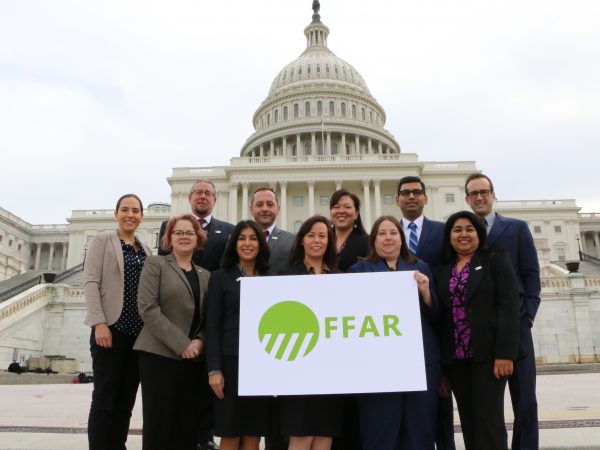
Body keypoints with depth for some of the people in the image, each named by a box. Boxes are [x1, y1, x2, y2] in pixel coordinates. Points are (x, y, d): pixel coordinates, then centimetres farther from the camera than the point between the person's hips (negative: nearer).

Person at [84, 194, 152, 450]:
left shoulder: (146, 250, 16)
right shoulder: (102, 240, 2)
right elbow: (91, 282, -7)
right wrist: (99, 323, -17)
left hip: (139, 332, 5)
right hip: (111, 327, -5)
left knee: (126, 399, 9)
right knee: (104, 397, -2)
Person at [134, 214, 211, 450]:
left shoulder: (205, 275, 16)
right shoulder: (155, 264, 2)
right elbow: (147, 308, -9)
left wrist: (200, 341, -9)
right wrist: (181, 344, -14)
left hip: (193, 359, 5)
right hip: (160, 354, -4)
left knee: (188, 425, 5)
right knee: (159, 423, -2)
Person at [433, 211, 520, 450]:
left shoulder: (496, 260, 3)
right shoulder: (441, 271, 13)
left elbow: (508, 307, -7)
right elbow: (438, 314, 10)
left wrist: (504, 352, -16)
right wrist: (439, 361, 6)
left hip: (488, 353, -4)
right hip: (455, 357, 4)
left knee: (489, 419, -4)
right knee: (468, 421, 9)